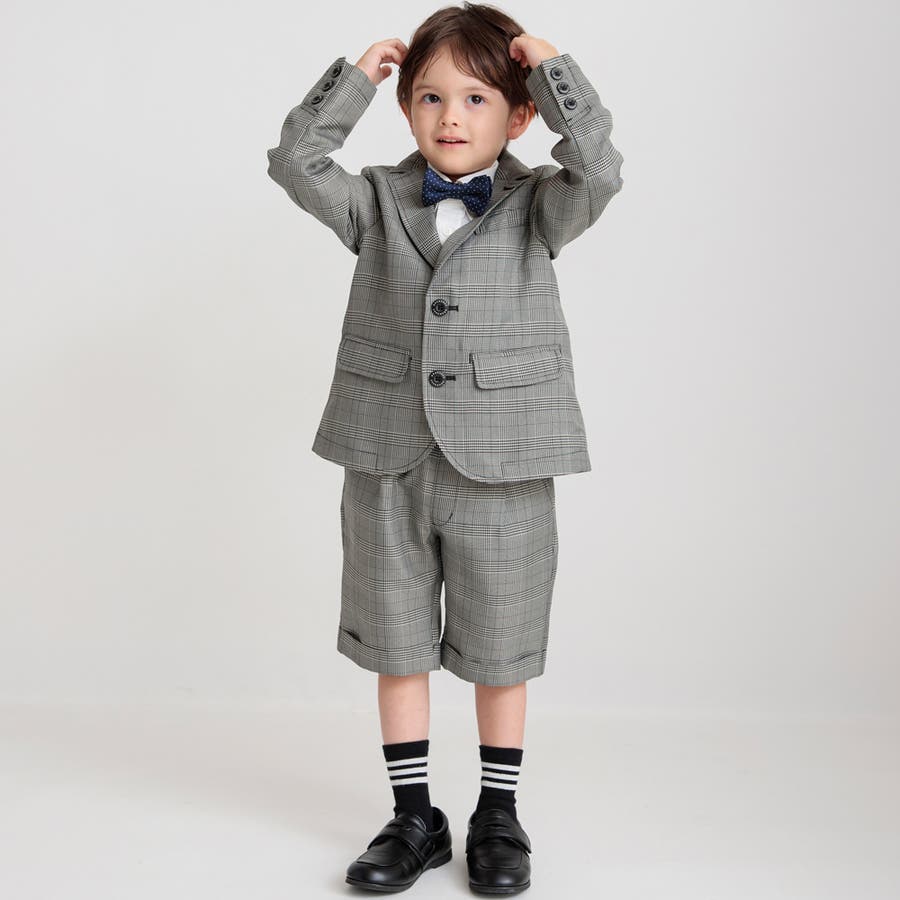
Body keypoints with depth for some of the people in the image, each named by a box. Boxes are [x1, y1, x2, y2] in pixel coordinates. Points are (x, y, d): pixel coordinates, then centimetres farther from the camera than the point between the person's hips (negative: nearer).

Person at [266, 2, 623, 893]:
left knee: (499, 651, 10)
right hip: (387, 462, 2)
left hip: (501, 467, -2)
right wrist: (355, 76, -6)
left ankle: (497, 814, 29)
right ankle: (415, 818, 27)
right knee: (396, 647, 11)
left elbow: (597, 172, -17)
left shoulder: (535, 207, 1)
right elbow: (296, 162, -6)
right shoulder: (378, 202, 5)